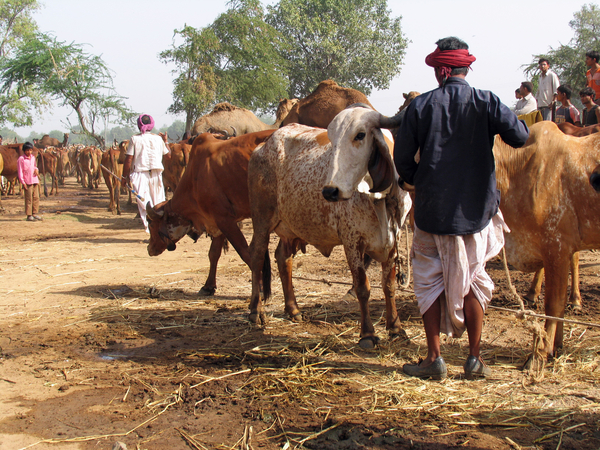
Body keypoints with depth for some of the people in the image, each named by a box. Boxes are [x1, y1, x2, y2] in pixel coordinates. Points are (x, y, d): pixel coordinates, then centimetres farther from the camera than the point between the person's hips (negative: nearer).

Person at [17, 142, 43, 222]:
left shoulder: (33, 157, 12)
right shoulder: (21, 159, -7)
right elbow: (20, 171, -8)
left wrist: (36, 169, 3)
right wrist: (23, 182, -12)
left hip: (35, 180, 6)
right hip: (27, 182, -6)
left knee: (36, 197, 7)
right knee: (29, 199, -4)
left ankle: (35, 214, 14)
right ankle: (29, 215, -1)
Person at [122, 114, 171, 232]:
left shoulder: (134, 139, -1)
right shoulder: (158, 139, 6)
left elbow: (128, 160, -4)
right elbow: (168, 155, 16)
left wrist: (124, 176, 3)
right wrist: (165, 141, 30)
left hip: (139, 174, -2)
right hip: (156, 174, 2)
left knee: (144, 204, -3)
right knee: (159, 203, 13)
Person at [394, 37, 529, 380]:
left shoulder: (421, 106, -3)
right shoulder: (487, 102, -4)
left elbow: (402, 158, -3)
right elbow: (520, 136, -11)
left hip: (432, 210, -1)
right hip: (476, 210, 1)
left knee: (430, 281, 11)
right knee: (473, 281, 14)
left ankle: (434, 359, 12)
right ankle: (475, 359, 17)